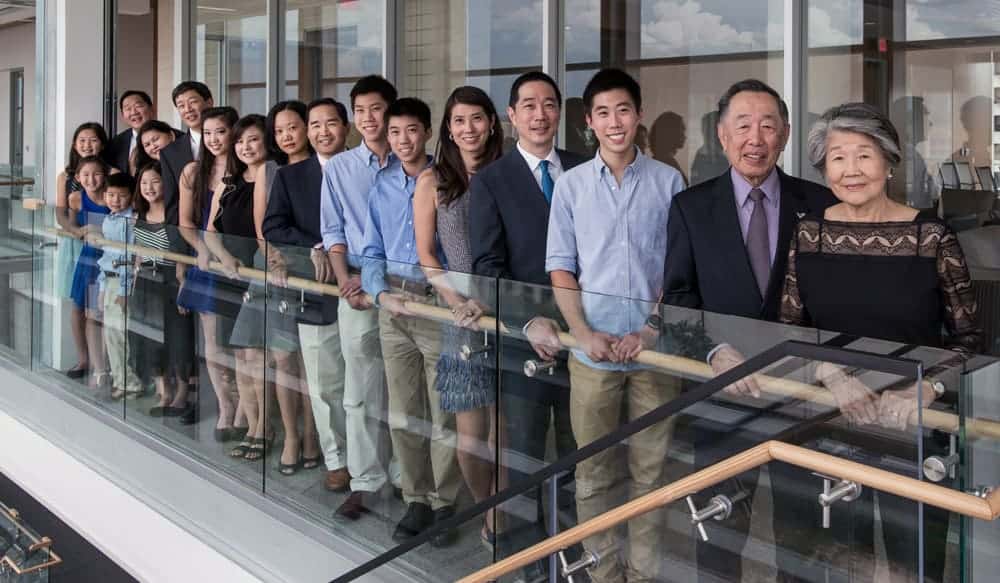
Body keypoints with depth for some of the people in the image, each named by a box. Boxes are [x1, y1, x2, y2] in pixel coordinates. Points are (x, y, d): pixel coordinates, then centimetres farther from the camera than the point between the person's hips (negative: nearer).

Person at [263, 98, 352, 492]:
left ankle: (366, 474, 12)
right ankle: (336, 461, 25)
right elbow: (272, 226, -3)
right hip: (316, 296, 1)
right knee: (325, 386, 9)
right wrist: (315, 248, -16)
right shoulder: (290, 176, 8)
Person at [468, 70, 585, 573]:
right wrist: (529, 321, -20)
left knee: (582, 451, 13)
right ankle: (522, 557, 22)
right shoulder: (490, 181, -1)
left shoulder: (584, 172, 8)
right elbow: (487, 266, -8)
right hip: (522, 337, -3)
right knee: (522, 455, 8)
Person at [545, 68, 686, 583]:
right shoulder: (570, 185, 2)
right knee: (594, 471, 8)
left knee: (650, 468, 8)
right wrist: (585, 334, -9)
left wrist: (652, 329, -9)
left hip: (656, 348, 0)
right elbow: (560, 268, 2)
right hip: (593, 352, 0)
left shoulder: (668, 181, 1)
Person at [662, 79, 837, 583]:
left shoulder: (819, 204, 0)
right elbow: (678, 296, -4)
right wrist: (717, 351, -18)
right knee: (719, 526, 14)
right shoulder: (690, 207, 0)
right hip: (724, 389, 0)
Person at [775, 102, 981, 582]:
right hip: (826, 420, 2)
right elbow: (789, 329, 2)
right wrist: (833, 375, -16)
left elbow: (969, 338, -3)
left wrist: (929, 388, -20)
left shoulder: (931, 236, -8)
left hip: (915, 425, -2)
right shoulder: (808, 233, -2)